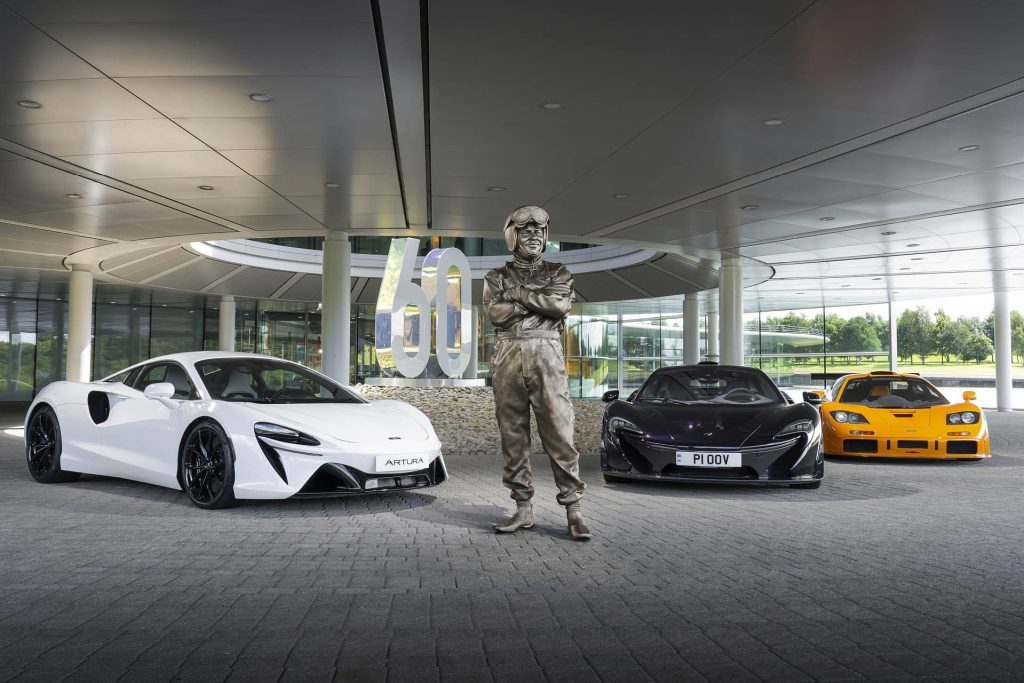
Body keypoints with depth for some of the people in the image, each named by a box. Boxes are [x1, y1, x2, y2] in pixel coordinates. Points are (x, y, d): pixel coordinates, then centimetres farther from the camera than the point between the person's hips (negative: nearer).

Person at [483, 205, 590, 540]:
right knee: (513, 434, 2)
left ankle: (573, 509, -4)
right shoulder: (496, 277, 16)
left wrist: (518, 293, -3)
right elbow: (496, 313, -3)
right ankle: (523, 509, 9)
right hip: (508, 356, 2)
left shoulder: (558, 273, 14)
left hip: (547, 355, -2)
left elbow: (561, 305, -6)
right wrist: (540, 301, -4)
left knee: (559, 432, -7)